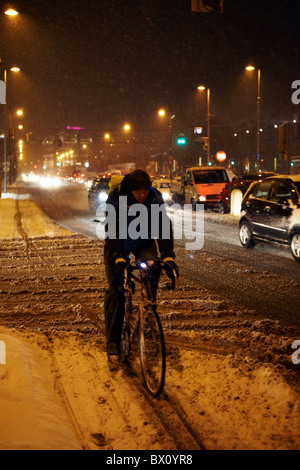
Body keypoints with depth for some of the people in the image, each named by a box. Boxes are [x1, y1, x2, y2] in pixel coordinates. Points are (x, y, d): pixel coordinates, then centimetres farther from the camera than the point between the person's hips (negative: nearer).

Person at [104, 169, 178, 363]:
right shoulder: (116, 199, -26)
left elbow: (164, 225, -24)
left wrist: (168, 256, -35)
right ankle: (113, 343, -6)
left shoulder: (155, 198, -19)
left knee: (153, 270, -28)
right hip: (119, 244, -2)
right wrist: (118, 258, -44)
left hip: (144, 242, 2)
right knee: (116, 291, -11)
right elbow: (113, 230, -31)